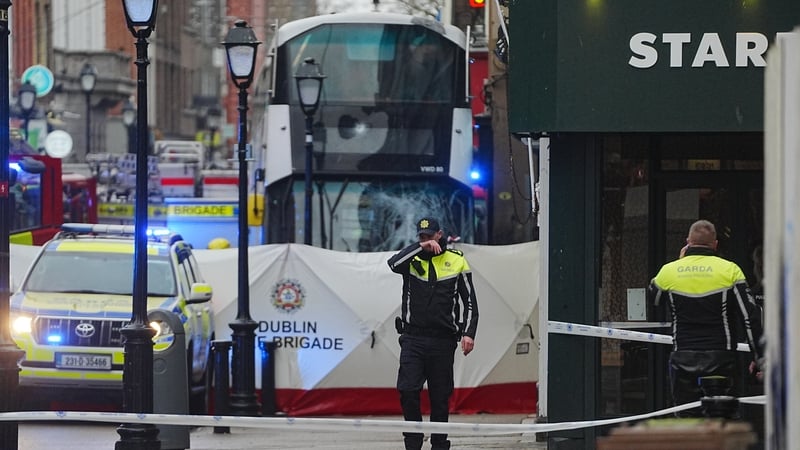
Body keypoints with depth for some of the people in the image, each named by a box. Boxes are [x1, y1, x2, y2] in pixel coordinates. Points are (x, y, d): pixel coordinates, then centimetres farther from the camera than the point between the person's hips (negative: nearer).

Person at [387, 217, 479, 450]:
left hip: (443, 341, 0)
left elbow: (469, 302, 6)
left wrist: (468, 333, -5)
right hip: (413, 338, 0)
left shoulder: (457, 261, 5)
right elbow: (393, 263, -16)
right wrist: (421, 247, -18)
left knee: (440, 396, 4)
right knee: (407, 390, -10)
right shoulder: (412, 259, 7)